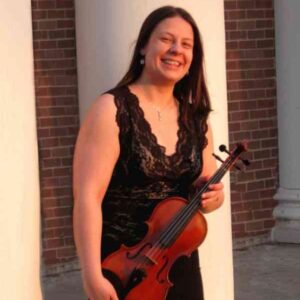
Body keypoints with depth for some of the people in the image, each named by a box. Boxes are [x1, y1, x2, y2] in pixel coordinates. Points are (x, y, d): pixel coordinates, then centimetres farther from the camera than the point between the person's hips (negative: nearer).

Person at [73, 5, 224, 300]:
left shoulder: (195, 120, 6)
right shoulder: (113, 110, -11)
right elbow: (87, 197, -18)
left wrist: (212, 196, -7)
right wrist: (92, 276, -26)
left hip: (182, 270, 5)